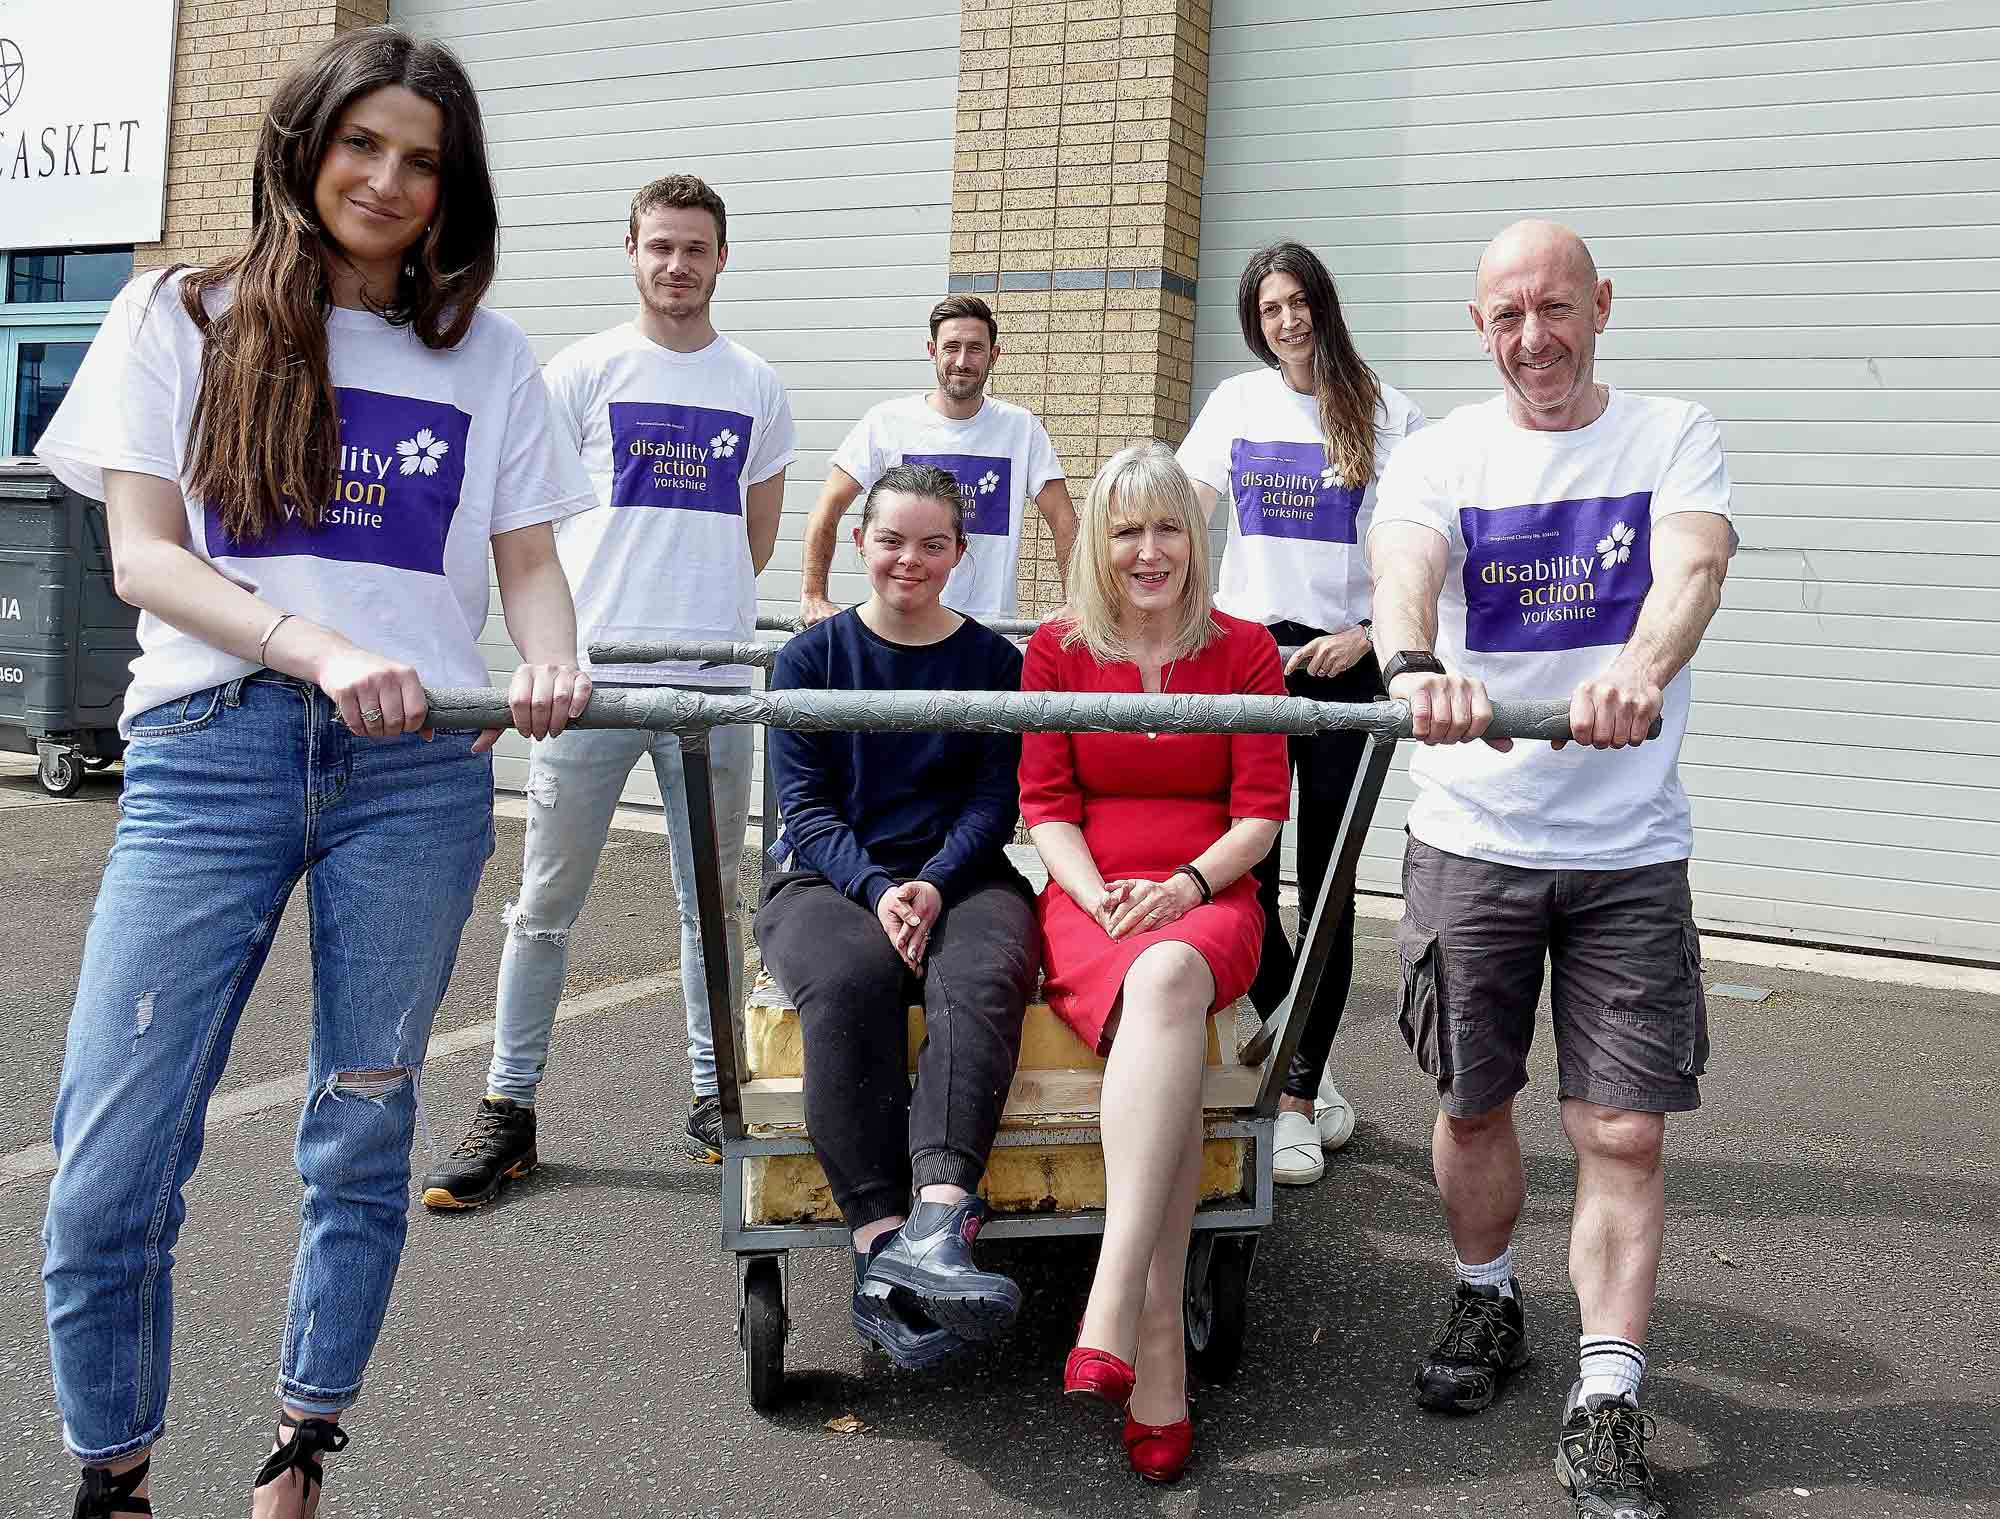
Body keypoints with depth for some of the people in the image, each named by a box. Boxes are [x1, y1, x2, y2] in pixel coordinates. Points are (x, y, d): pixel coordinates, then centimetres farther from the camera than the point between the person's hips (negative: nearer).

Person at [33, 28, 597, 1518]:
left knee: (365, 1134, 7)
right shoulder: (183, 319, 9)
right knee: (111, 1162, -6)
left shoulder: (487, 356, 14)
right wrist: (317, 647, -16)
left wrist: (550, 661, -12)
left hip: (418, 766, 2)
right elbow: (142, 554, 1)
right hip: (212, 749, -1)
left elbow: (528, 559, 12)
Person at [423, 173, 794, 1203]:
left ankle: (716, 1100, 22)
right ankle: (508, 1108, 12)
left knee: (714, 903, 10)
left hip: (714, 681, 2)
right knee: (546, 903, 2)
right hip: (591, 677, -2)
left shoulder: (757, 388, 12)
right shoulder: (583, 372, 4)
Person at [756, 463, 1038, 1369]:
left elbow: (995, 801, 3)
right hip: (829, 879, 0)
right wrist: (877, 888, -17)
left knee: (983, 974, -35)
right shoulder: (812, 657, 10)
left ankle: (935, 1227, -50)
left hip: (958, 878, 1)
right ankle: (880, 1241, -43)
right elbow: (806, 804, 2)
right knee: (849, 977, -36)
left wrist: (934, 884, -17)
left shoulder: (993, 660, 11)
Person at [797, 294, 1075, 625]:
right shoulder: (886, 421, 1)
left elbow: (1063, 522, 6)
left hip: (992, 618, 1)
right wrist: (813, 597, -5)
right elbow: (830, 506, 3)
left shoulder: (1023, 427, 5)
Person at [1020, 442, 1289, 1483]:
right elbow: (1044, 804, 6)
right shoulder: (1057, 650, 12)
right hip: (1090, 903, 0)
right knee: (1163, 1018, -36)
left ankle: (1112, 1309, -45)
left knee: (1169, 978, -39)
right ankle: (1157, 1351, -40)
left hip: (1208, 901, 0)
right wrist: (1099, 893, -12)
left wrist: (1187, 885, -13)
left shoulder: (1244, 651, 10)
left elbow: (1262, 810, 4)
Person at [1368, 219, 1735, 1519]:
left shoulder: (1673, 436, 0)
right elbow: (1405, 569, -21)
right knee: (1473, 1103, 12)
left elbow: (1693, 564, -22)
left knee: (1626, 1133, -2)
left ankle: (1607, 1407, 10)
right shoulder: (1442, 453, 1)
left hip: (1630, 851, -1)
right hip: (1471, 839, 1)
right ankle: (1488, 1307, 37)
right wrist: (1416, 665, -45)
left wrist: (1640, 665, -45)